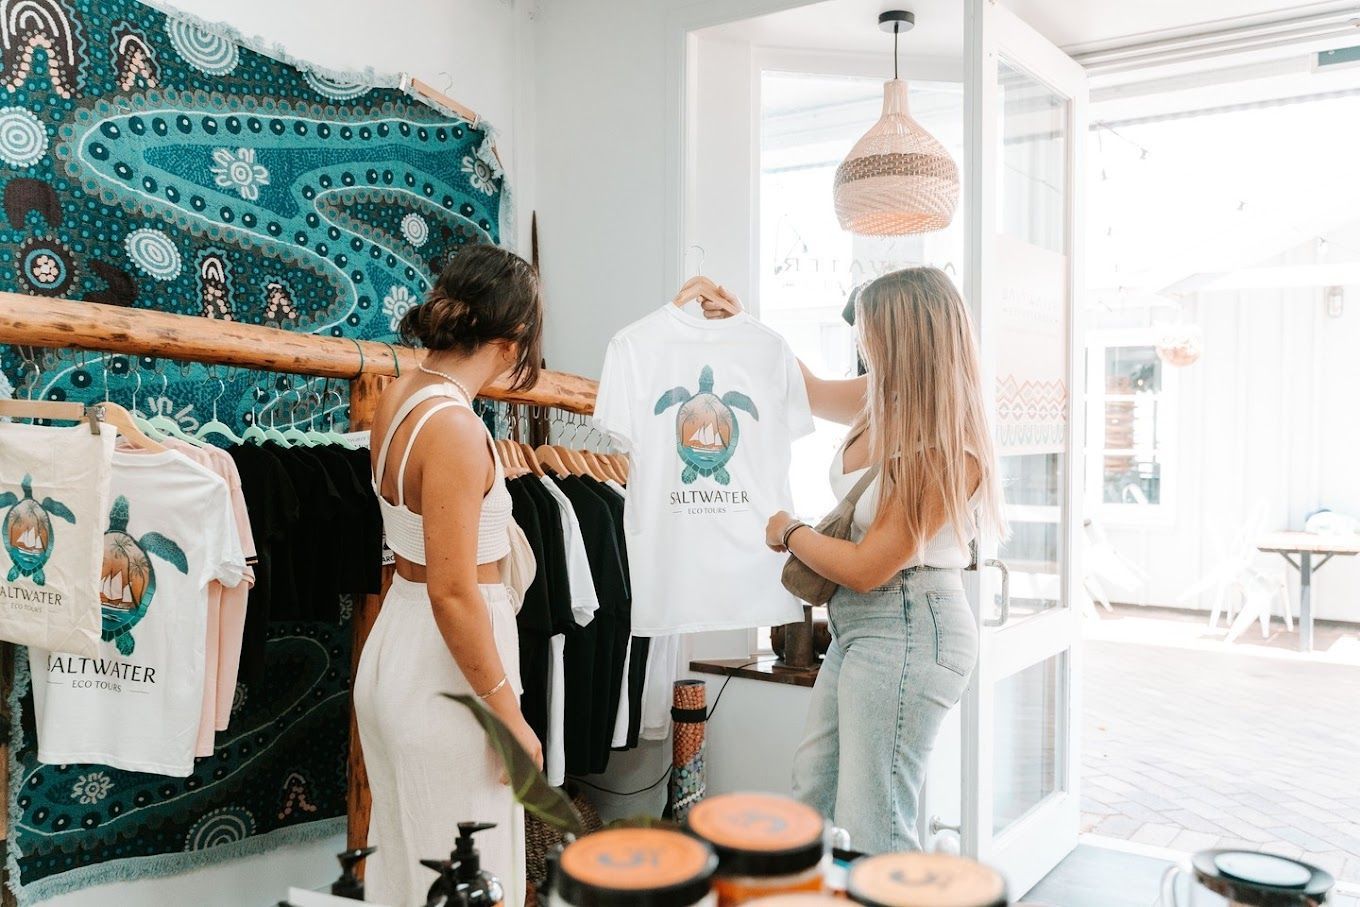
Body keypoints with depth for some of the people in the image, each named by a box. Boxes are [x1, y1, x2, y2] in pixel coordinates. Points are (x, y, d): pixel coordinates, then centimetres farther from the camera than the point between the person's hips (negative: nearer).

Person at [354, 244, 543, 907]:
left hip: (397, 642, 9)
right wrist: (509, 716, -17)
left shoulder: (397, 396, 1)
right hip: (444, 662, -9)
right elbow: (453, 592, -24)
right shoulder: (456, 429, -24)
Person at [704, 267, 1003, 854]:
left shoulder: (946, 452, -21)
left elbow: (865, 568, -19)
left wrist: (789, 532, -4)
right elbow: (810, 389, 23)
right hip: (861, 626, 10)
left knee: (870, 836, -5)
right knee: (813, 792, 20)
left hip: (907, 632, -10)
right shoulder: (880, 402, 2)